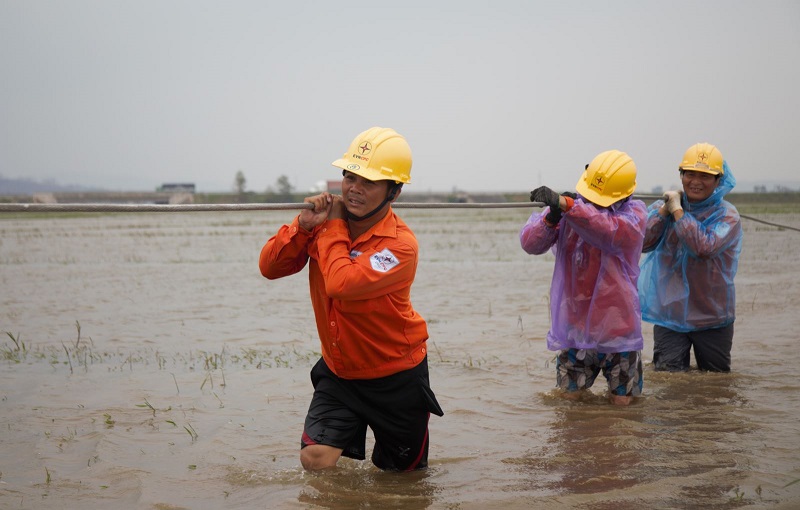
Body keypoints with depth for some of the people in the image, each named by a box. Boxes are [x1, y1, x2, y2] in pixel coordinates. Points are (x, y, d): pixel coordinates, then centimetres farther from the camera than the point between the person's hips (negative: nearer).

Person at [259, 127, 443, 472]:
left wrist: (332, 227, -22)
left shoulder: (400, 245, -24)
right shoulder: (328, 220, -6)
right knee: (314, 461, -11)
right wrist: (304, 226, -22)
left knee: (403, 474, 15)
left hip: (396, 378, -3)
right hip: (338, 372, 4)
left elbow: (341, 284, -36)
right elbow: (269, 268, -8)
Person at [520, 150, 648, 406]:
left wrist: (564, 204, -43)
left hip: (617, 324, -2)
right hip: (575, 321, 2)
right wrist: (552, 216, -31)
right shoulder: (570, 204, -3)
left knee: (621, 401, 9)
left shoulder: (634, 211, -11)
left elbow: (612, 232, -33)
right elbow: (529, 243, -11)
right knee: (570, 395, 12)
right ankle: (591, 365, 41)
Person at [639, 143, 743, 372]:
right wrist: (664, 209, -15)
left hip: (712, 317, -1)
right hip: (668, 314, 1)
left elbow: (704, 247, -27)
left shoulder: (727, 216, -8)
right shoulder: (662, 207, 3)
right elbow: (642, 242, -11)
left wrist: (677, 211, -17)